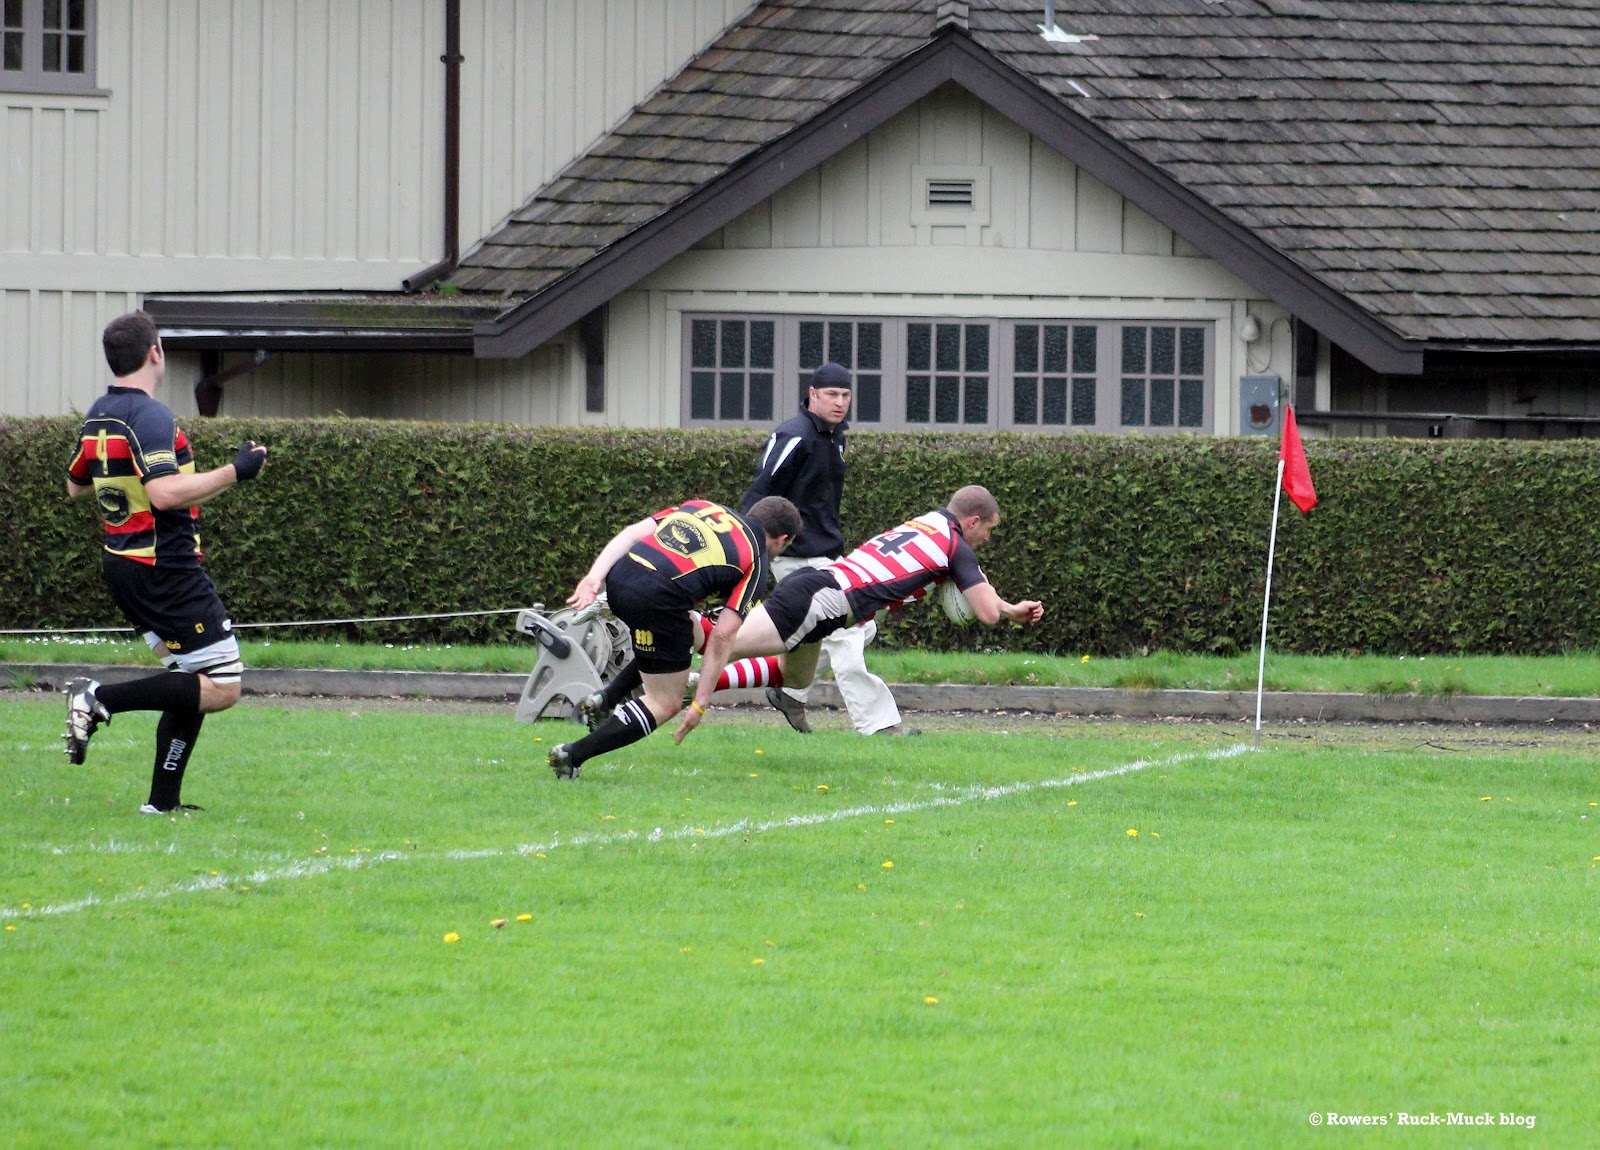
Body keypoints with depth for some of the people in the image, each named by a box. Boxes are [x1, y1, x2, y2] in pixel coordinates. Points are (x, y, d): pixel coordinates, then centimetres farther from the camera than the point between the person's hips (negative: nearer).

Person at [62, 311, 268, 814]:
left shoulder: (98, 416, 11)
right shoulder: (151, 416, -17)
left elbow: (76, 485, 25)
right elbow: (165, 493, -29)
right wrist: (234, 471, -21)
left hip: (121, 563, 10)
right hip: (166, 570, -10)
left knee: (196, 683, 16)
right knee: (221, 688, -8)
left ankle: (163, 799, 11)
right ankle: (103, 698, -16)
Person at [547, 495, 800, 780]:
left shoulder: (703, 507, 26)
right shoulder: (756, 566, 11)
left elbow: (631, 533, 14)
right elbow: (723, 636, 2)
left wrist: (595, 576, 5)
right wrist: (701, 703, 5)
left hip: (619, 576, 7)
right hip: (658, 600, -7)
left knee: (691, 635, 32)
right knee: (665, 705, 10)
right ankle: (574, 755, -2)